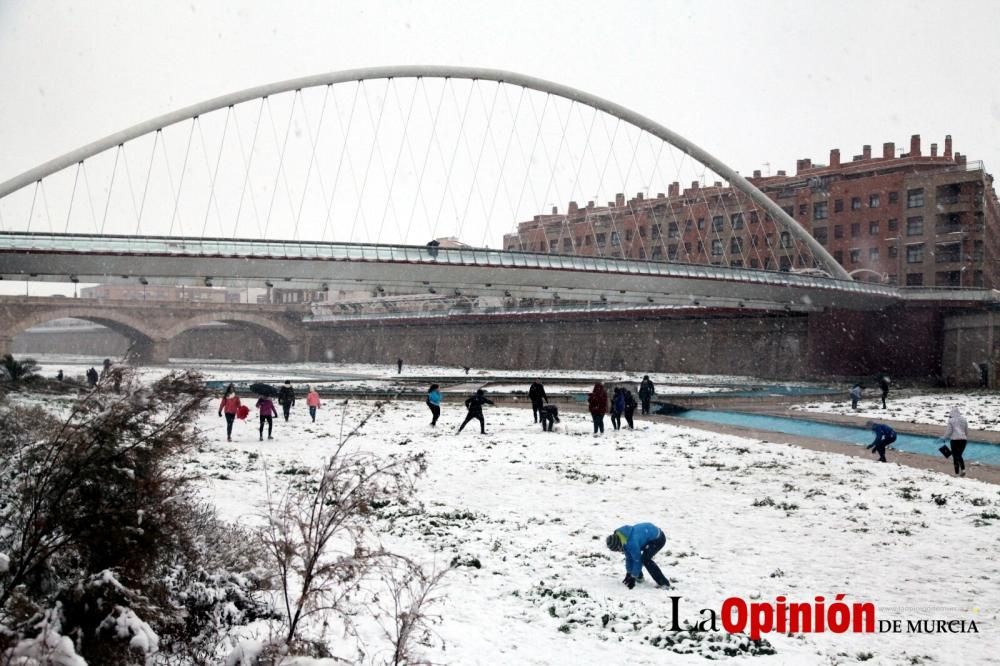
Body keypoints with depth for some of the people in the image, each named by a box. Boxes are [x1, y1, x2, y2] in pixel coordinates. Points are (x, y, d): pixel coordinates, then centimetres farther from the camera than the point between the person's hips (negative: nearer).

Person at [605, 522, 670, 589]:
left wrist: (633, 578, -15)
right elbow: (628, 557, 4)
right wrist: (629, 573, 8)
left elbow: (637, 560, -24)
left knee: (645, 559, -22)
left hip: (659, 538, -10)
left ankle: (663, 583, -15)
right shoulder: (624, 539, -6)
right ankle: (639, 577, 27)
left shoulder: (632, 542, -33)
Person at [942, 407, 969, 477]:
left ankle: (957, 473, 3)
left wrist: (944, 438, 9)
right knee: (959, 455, 15)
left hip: (955, 439, -4)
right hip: (963, 439, 4)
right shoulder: (964, 419, 10)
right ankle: (963, 469, -5)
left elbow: (949, 431, -5)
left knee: (955, 456, 4)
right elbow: (967, 431, 14)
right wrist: (967, 438, 28)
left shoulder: (951, 420, -2)